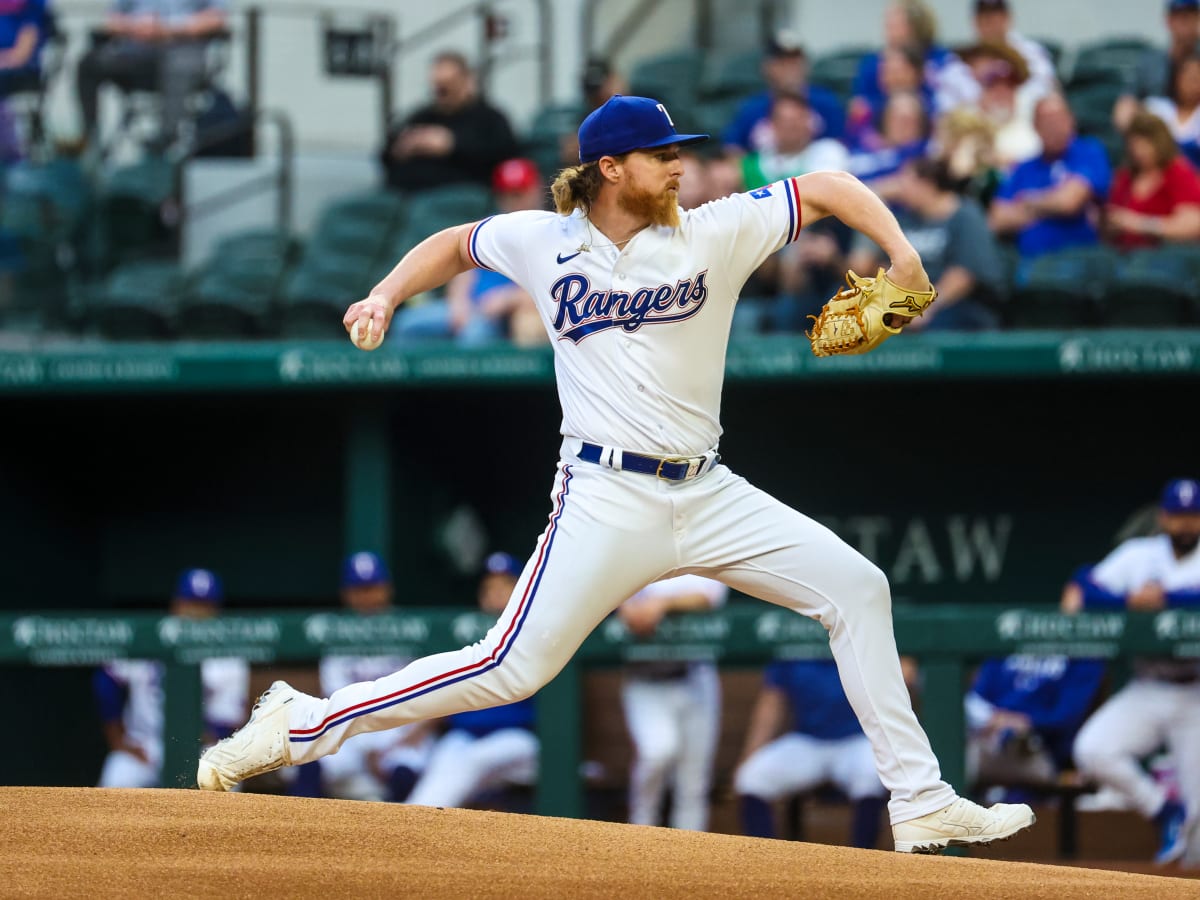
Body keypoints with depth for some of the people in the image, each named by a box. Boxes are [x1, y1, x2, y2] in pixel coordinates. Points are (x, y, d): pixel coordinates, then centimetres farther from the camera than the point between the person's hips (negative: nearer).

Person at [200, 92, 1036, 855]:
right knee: (512, 667, -13)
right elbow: (457, 244, 21)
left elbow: (826, 189, 2)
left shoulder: (714, 233, 1)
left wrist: (901, 253, -13)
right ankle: (303, 724, -2)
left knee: (857, 588, -4)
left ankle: (921, 803, 2)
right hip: (607, 500, -3)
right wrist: (387, 294, 6)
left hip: (709, 497, 3)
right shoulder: (543, 242, 1)